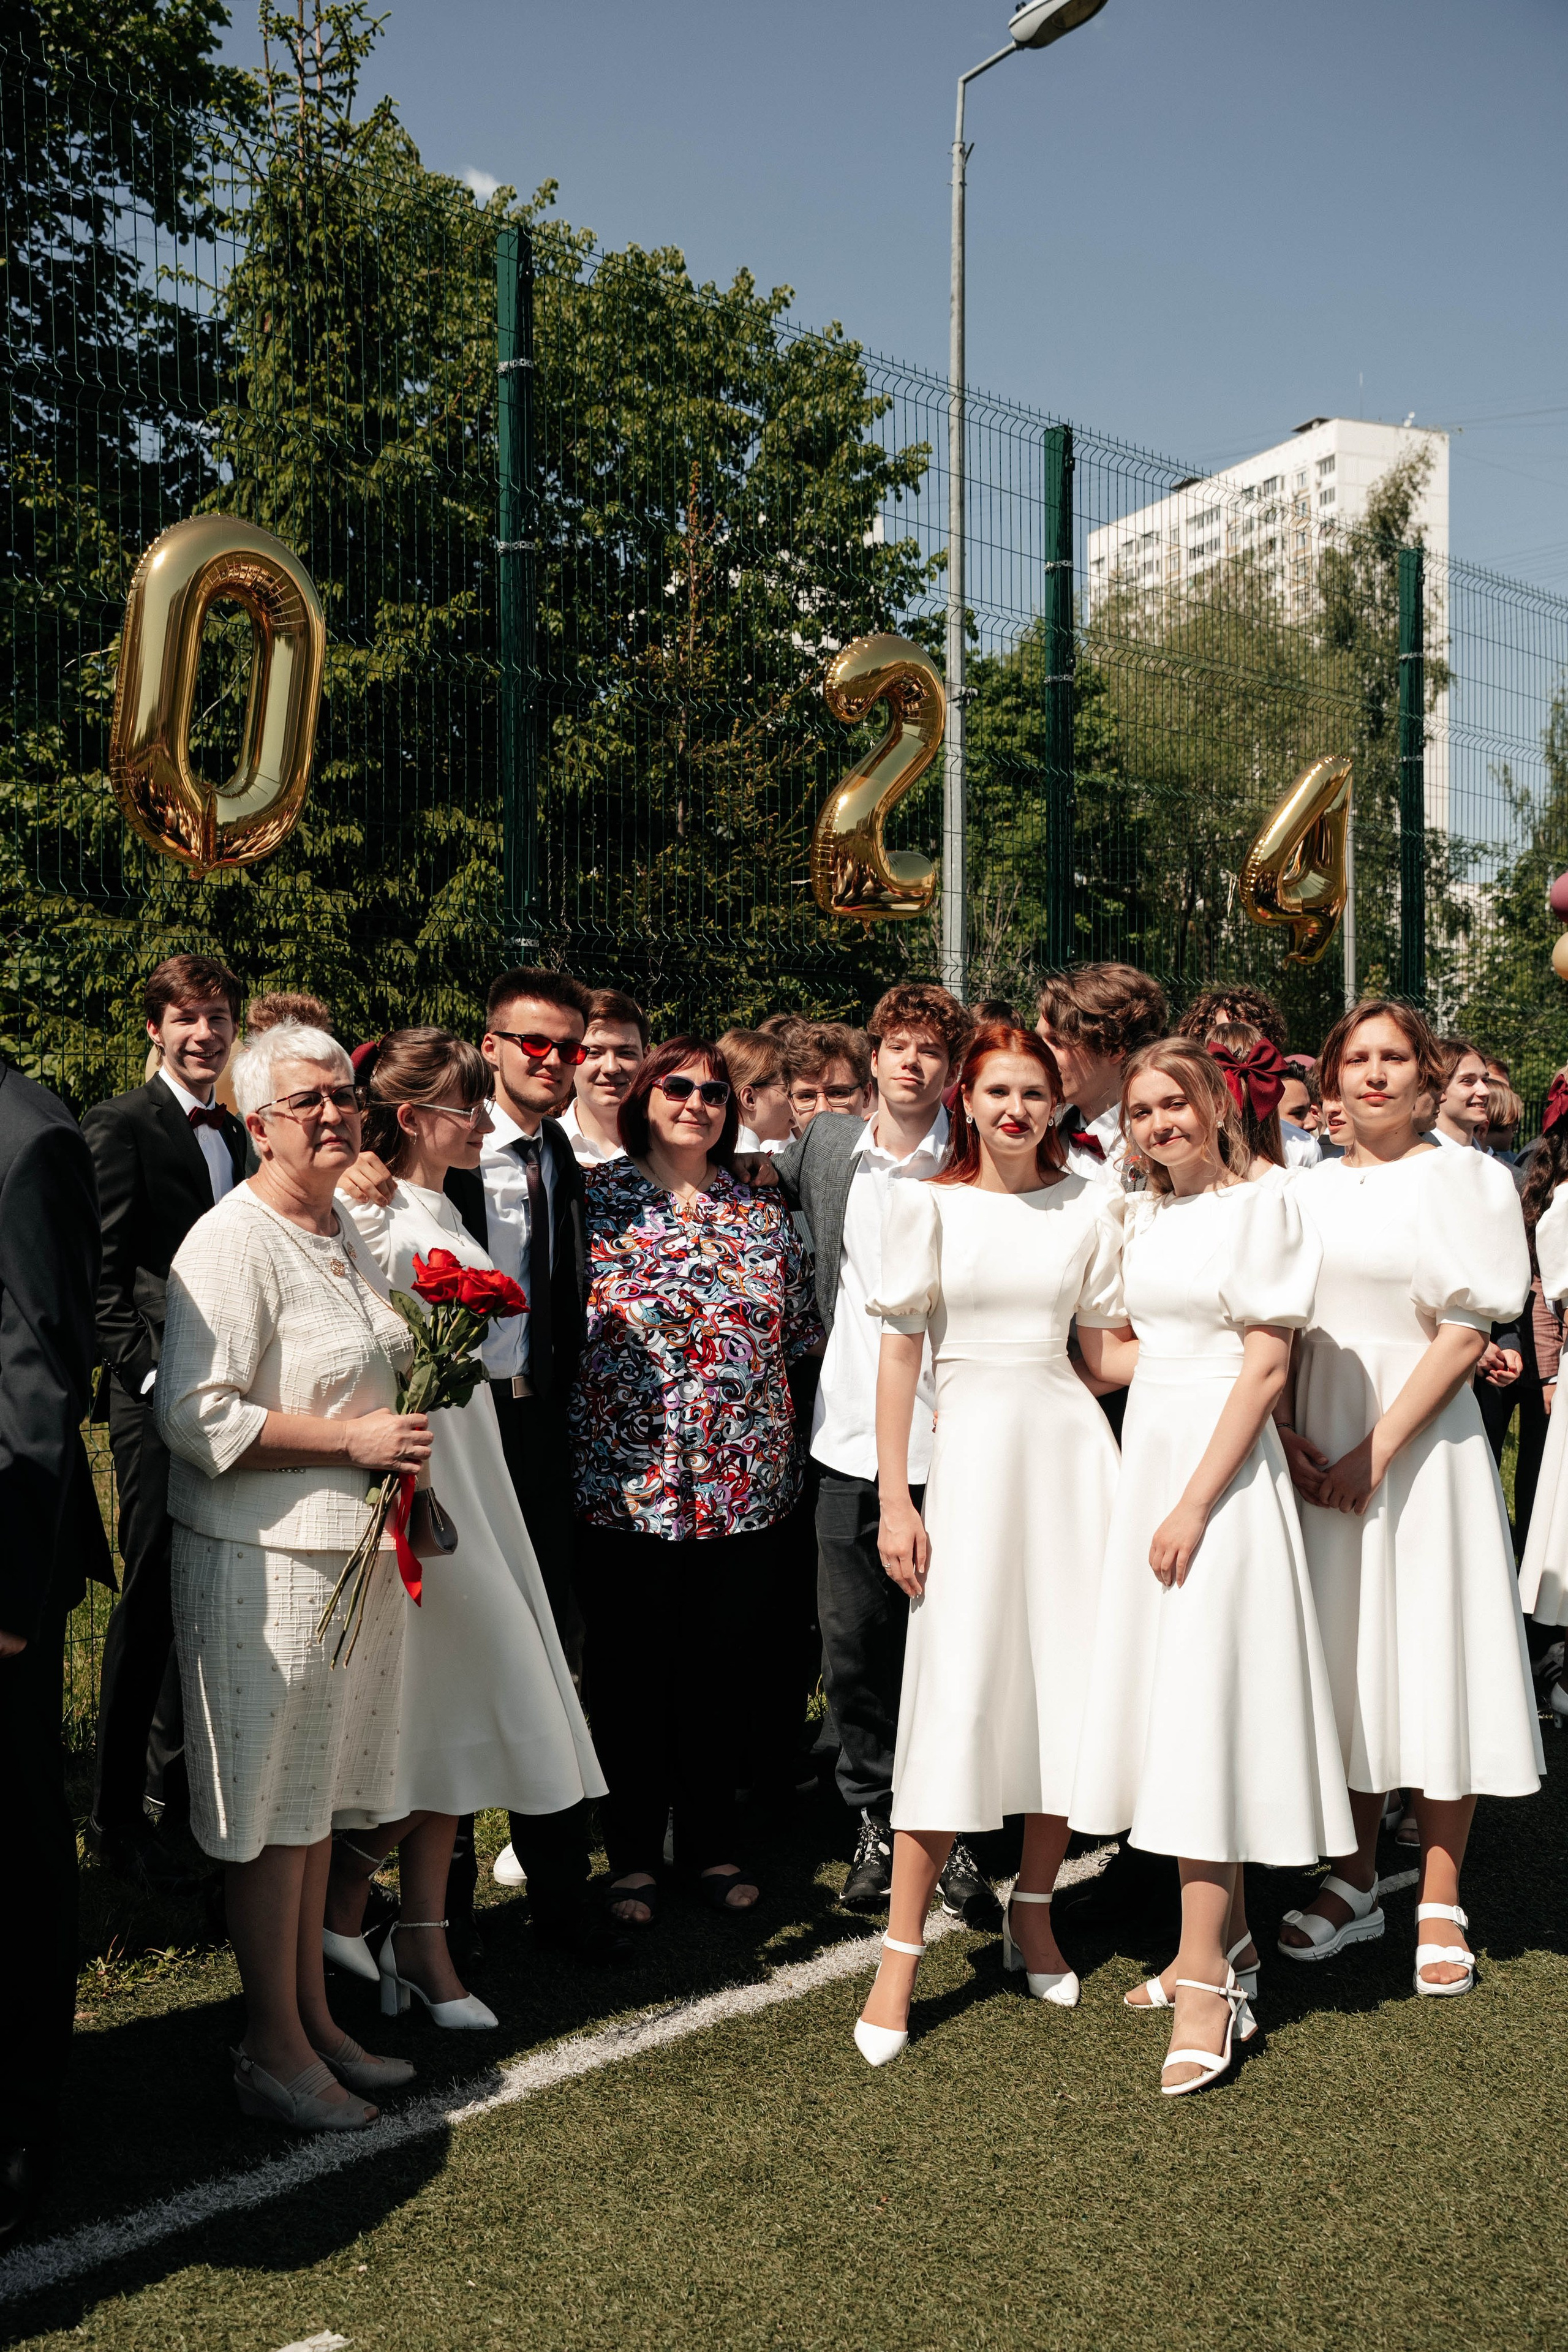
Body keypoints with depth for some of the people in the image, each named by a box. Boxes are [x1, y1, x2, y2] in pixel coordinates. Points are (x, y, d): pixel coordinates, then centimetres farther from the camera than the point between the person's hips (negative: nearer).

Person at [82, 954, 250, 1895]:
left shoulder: (234, 1136, 15)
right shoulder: (121, 1126, -6)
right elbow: (104, 1276, -11)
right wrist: (154, 1375, -18)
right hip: (160, 1400, -7)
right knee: (153, 1599, -2)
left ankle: (174, 1766, 31)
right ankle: (118, 1815, 10)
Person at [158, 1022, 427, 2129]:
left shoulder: (345, 1232, 13)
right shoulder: (233, 1242, -15)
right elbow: (197, 1418, -22)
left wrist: (404, 1439, 10)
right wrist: (353, 1438, -20)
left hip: (353, 1551, 9)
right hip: (267, 1560, -8)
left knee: (317, 1799, 17)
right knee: (270, 1815, 3)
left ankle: (316, 2018, 30)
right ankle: (273, 2050, 18)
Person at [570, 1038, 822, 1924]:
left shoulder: (764, 1214, 9)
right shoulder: (595, 1200, 0)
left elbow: (801, 1339, 12)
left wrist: (784, 1453, 7)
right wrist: (569, 1450, -6)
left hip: (744, 1485, 3)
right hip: (625, 1480, -2)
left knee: (721, 1668, 11)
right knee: (630, 1671, 8)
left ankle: (710, 1842, 27)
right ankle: (633, 1851, 23)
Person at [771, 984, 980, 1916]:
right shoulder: (827, 1143, 7)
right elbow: (762, 1180, 29)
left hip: (954, 1444, -3)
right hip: (852, 1443, 4)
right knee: (854, 1648, 11)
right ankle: (876, 1821, 28)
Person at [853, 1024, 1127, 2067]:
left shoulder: (1091, 1204, 5)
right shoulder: (928, 1202, -1)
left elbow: (1107, 1351, 10)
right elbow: (901, 1349, -1)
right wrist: (894, 1497, -4)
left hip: (1071, 1443, 3)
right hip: (970, 1445, -3)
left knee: (1071, 1684, 7)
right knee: (955, 1696, -6)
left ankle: (1033, 1914, 26)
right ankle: (901, 1953, 4)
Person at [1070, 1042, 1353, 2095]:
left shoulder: (1262, 1203, -9)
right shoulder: (1146, 1215, 13)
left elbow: (1266, 1366, -13)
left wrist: (1195, 1502, -17)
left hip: (1221, 1465, -7)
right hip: (1146, 1452, 8)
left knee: (1205, 1705, -8)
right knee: (1163, 1696, 11)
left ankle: (1204, 1977, -1)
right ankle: (1229, 1940, 24)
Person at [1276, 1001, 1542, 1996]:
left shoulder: (1460, 1178, -2)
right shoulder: (1308, 1190, 11)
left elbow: (1465, 1334, -9)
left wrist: (1376, 1449, -15)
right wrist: (1283, 1434, -6)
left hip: (1421, 1434, -4)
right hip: (1316, 1437, 4)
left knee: (1431, 1656, -1)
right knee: (1346, 1653, 9)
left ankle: (1441, 1903, 11)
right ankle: (1357, 1882, 21)